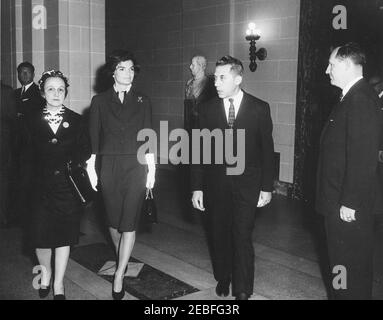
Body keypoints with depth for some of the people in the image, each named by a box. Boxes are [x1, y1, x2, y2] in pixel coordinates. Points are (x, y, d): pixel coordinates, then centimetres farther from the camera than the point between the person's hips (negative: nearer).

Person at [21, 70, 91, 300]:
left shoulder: (76, 121, 5)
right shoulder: (33, 121, 6)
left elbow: (85, 151, 0)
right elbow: (27, 155, 2)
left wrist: (71, 161, -14)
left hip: (68, 185, 0)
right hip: (41, 185, 1)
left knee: (65, 234, 4)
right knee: (41, 234, 3)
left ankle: (59, 284, 20)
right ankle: (46, 272, 32)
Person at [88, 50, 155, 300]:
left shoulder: (142, 102, 7)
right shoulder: (100, 101, 6)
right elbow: (93, 138, 5)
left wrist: (151, 169, 1)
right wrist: (91, 167, -1)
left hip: (135, 165, -1)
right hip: (108, 165, 1)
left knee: (129, 223, -6)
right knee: (113, 219, 9)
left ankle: (119, 275, 1)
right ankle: (123, 259, 32)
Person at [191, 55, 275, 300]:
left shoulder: (259, 108, -3)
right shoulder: (209, 109, 2)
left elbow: (267, 149, 0)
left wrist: (266, 187, -4)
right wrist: (197, 187, -2)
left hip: (247, 182, -2)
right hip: (216, 181, 3)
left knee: (242, 237, -3)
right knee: (219, 234, 13)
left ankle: (242, 290, 12)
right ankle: (223, 278, 34)